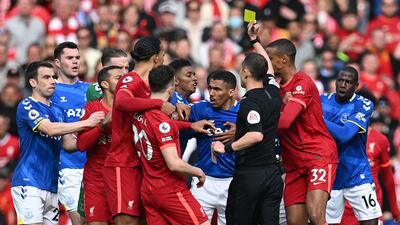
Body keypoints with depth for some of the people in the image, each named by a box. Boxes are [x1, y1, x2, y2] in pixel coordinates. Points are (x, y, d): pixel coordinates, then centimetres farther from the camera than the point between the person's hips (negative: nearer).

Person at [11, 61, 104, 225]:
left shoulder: (57, 111, 18)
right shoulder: (26, 107, -6)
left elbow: (67, 143, 17)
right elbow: (50, 129, -21)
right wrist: (87, 123, -23)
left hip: (51, 185, 7)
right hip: (29, 182, -7)